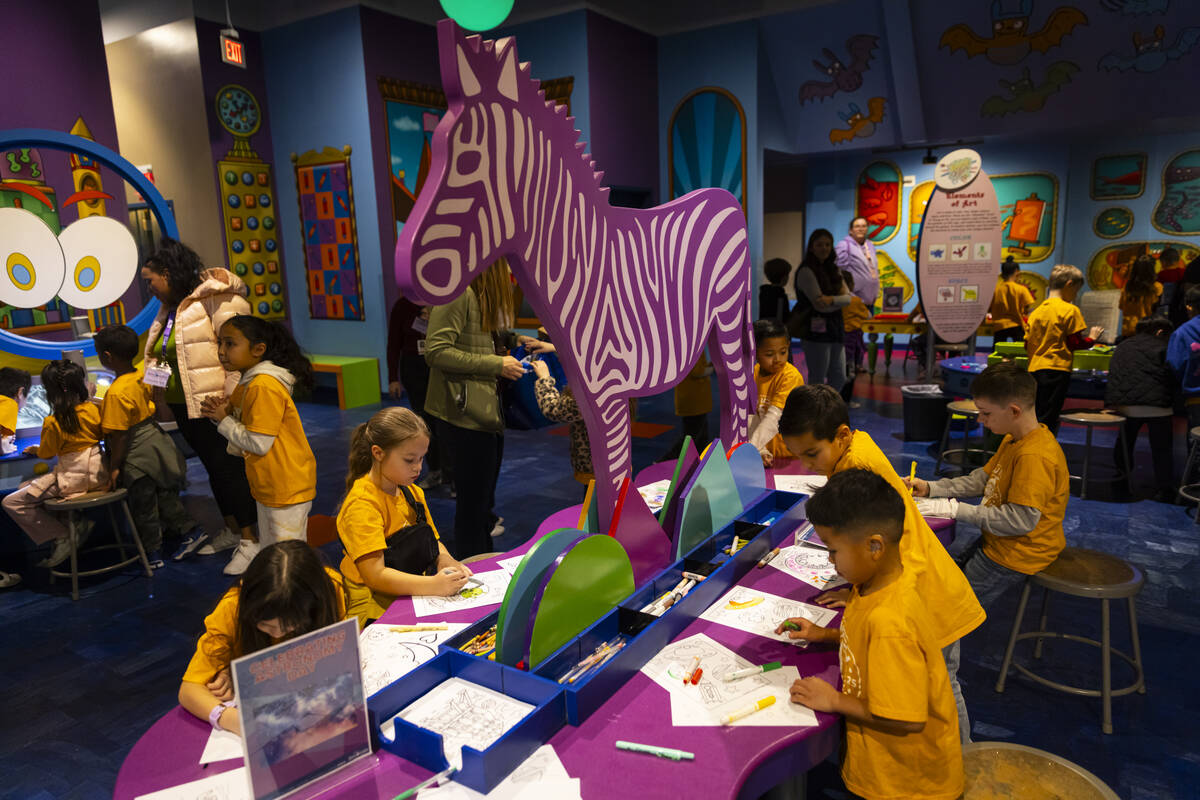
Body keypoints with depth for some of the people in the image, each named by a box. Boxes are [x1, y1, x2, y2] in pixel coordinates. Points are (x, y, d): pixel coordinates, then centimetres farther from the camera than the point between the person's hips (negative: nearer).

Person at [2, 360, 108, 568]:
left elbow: (46, 453, 1)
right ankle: (76, 524, 13)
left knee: (12, 502, 0)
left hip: (73, 477, -7)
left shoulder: (53, 423, -15)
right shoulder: (92, 409, -2)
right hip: (97, 472, 7)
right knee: (26, 488, 27)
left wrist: (34, 449, 23)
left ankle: (63, 537, -2)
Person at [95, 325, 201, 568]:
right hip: (154, 442, 8)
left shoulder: (116, 393, -25)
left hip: (136, 456, -8)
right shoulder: (141, 378, -2)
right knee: (164, 493, 21)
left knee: (143, 505, 7)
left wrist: (114, 466, -15)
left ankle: (153, 552, 20)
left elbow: (119, 434, -23)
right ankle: (189, 530, 29)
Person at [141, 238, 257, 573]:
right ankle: (231, 530, 30)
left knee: (230, 468, -5)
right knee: (214, 468, 17)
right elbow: (163, 355, 27)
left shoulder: (214, 296, -14)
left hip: (215, 404, -9)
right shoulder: (169, 308, 15)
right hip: (184, 407, 9)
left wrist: (233, 397, -24)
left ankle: (250, 541, 3)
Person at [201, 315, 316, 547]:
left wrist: (224, 420, -12)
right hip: (269, 487, 10)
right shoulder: (249, 383, 10)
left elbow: (258, 443, -24)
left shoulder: (264, 387, -22)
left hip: (286, 489, -10)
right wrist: (224, 412, -3)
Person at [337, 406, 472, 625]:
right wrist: (433, 585, -31)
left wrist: (445, 561, -4)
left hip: (416, 598, 8)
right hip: (376, 611, -8)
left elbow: (433, 542, 19)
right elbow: (375, 575, -21)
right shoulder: (362, 504, -15)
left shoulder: (413, 493, 13)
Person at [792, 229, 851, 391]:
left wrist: (832, 299, -15)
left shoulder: (833, 270, 15)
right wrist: (841, 300, -5)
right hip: (816, 331, -7)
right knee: (817, 382, -1)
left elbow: (849, 297, 4)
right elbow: (820, 305, -17)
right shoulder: (806, 271, -9)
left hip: (836, 329, 7)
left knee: (839, 378, 11)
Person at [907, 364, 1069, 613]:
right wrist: (930, 488, 1)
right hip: (998, 543, 10)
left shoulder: (1034, 456, -30)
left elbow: (1021, 520, -31)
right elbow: (982, 479, 11)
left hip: (1016, 555, -10)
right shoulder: (1013, 440, 4)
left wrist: (957, 509, -25)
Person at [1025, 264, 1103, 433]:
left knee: (1036, 419, 12)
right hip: (1057, 369, -6)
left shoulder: (1036, 311, 11)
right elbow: (1076, 343, -5)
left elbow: (1028, 345, 12)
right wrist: (1092, 338, 12)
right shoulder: (1070, 310, -5)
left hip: (1034, 369, 6)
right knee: (1048, 421, -6)